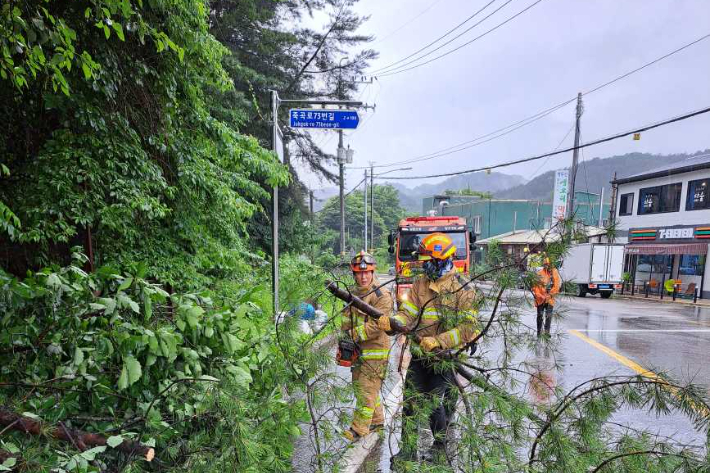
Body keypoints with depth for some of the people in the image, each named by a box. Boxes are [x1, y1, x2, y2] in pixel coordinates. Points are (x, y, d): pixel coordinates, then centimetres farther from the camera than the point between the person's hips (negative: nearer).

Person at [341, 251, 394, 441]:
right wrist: (345, 336, -2)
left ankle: (359, 429, 11)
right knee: (359, 386, 19)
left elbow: (376, 326, -22)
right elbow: (347, 318, 15)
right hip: (358, 351, 8)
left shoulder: (382, 296, -16)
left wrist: (352, 336, -19)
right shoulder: (352, 293, 8)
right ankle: (377, 420, 35)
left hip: (375, 351, -8)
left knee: (366, 390, -2)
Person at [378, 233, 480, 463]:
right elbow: (408, 314, -3)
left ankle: (441, 442, 27)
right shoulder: (420, 284, 2)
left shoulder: (463, 290, -11)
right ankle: (408, 449, 22)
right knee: (411, 400, 6)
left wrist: (438, 341, -26)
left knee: (433, 401, -2)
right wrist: (391, 322, -24)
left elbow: (469, 328, -16)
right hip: (419, 354, 5)